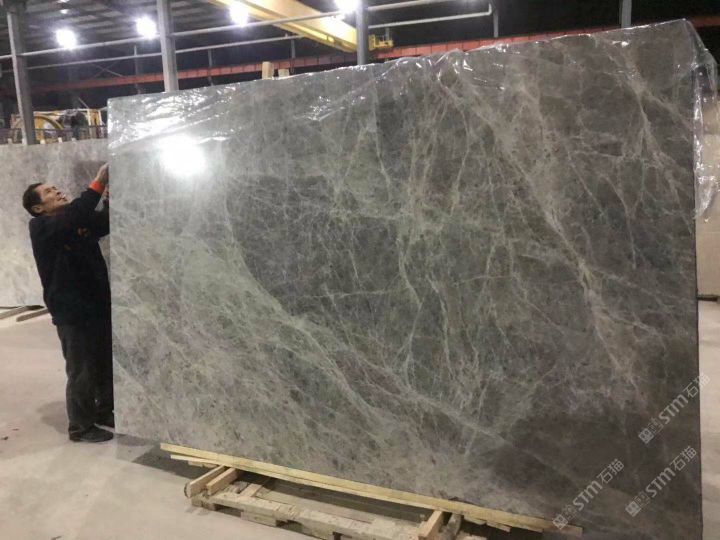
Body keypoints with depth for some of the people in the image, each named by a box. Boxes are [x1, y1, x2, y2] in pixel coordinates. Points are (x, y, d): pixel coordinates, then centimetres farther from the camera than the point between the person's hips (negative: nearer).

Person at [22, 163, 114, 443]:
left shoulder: (79, 221, 12)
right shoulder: (40, 227, -11)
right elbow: (72, 217, -30)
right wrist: (98, 183, -30)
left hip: (98, 305, 7)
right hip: (71, 312, -7)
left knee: (106, 365, 17)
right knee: (81, 371, 3)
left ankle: (104, 411, 35)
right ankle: (81, 426, 18)